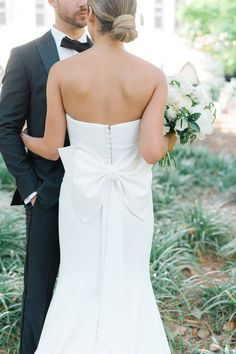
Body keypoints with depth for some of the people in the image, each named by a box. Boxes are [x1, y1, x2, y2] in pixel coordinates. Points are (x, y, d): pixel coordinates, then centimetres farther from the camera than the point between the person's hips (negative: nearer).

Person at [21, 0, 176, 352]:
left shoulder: (62, 71, -14)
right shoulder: (153, 76, -14)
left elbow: (51, 149, -8)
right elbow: (151, 152, -20)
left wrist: (20, 137, 14)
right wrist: (170, 139, 4)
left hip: (83, 192, 0)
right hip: (131, 194, 0)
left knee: (81, 283, 20)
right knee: (128, 285, 21)